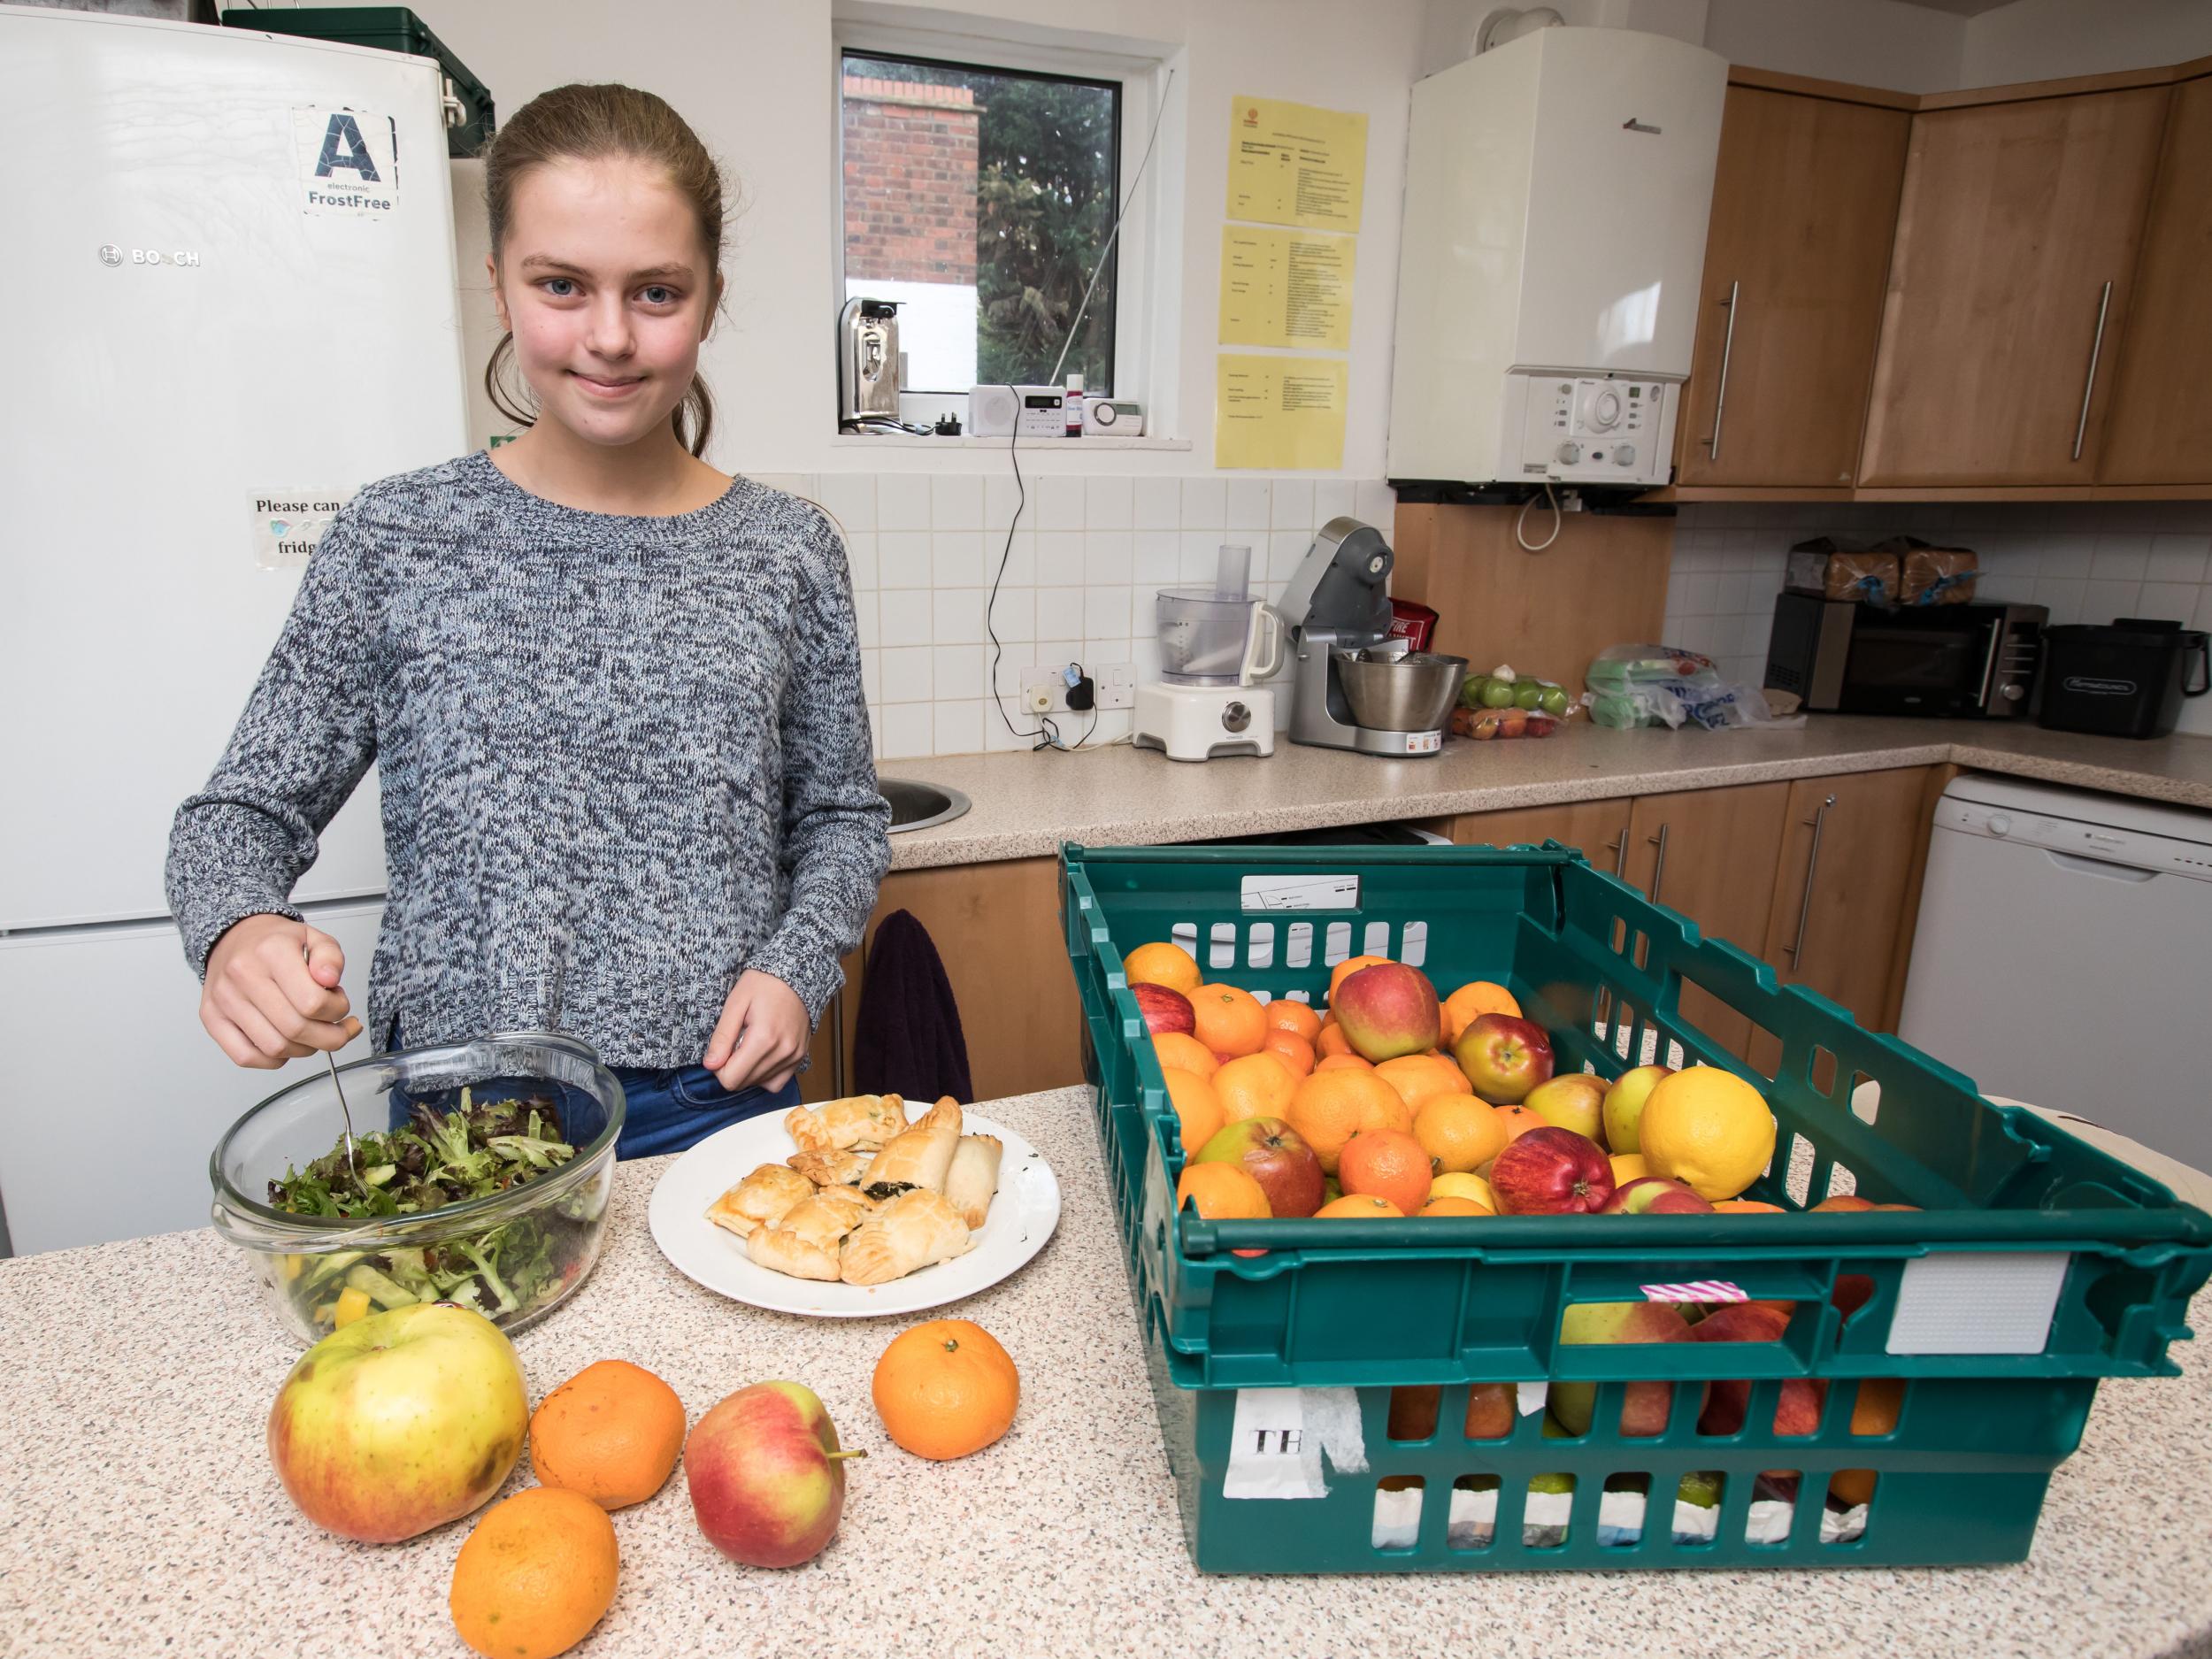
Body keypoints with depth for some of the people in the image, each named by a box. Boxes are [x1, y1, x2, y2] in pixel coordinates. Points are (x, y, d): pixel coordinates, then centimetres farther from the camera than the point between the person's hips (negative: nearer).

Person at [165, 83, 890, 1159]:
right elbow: (243, 811, 3)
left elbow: (841, 818, 6)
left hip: (720, 1103, 1)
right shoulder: (396, 542, -4)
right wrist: (239, 928, -18)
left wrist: (797, 967, -11)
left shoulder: (787, 550, -2)